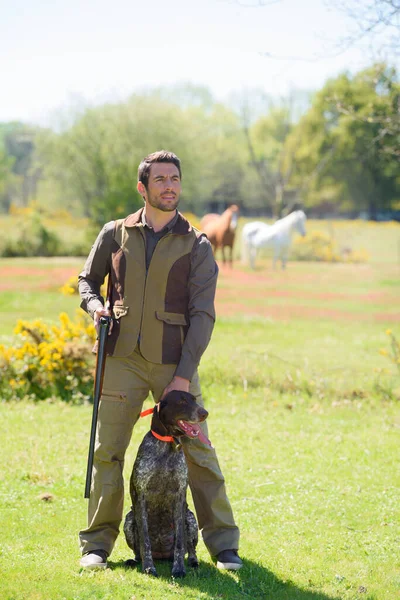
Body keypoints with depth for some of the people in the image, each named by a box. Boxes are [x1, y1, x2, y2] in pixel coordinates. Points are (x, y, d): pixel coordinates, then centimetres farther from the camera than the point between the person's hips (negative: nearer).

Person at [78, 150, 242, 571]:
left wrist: (185, 374, -11)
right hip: (122, 359, 1)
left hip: (174, 362, -1)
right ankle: (97, 544, 11)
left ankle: (223, 544, 9)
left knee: (198, 453, 0)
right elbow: (87, 280, 19)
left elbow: (202, 314, -3)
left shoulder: (196, 245, 2)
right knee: (107, 451, 1)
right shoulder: (115, 234, 7)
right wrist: (95, 306, -5)